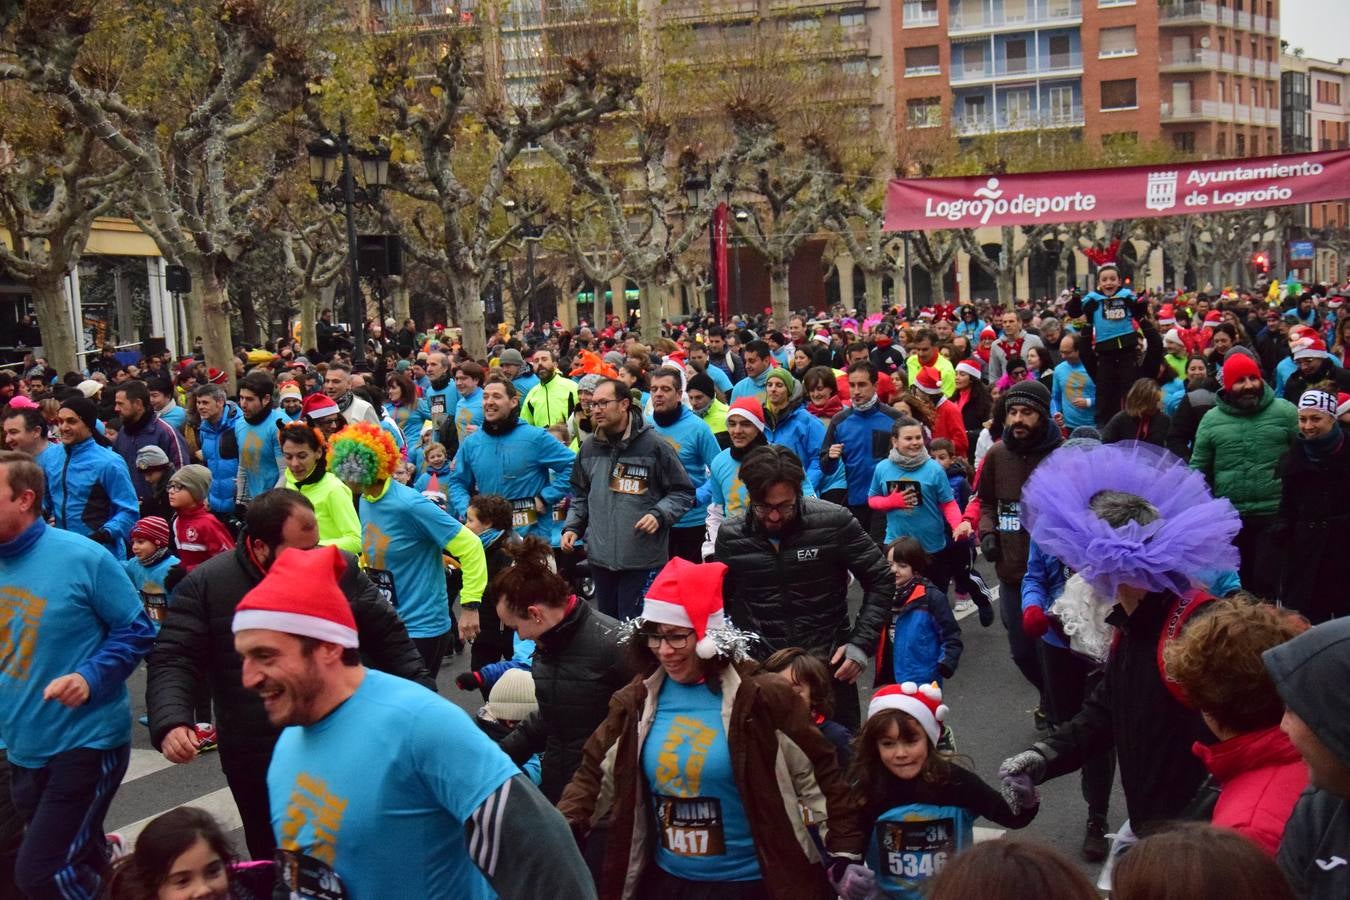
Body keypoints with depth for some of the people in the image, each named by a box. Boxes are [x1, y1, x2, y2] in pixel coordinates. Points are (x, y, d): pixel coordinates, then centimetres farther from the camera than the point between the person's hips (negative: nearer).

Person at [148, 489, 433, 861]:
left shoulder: (341, 569, -4)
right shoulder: (206, 584, -8)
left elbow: (388, 637, 4)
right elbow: (173, 662, -8)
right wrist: (171, 722, -25)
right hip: (258, 764, -1)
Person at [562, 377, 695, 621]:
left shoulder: (653, 445, -7)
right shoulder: (589, 447, 9)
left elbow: (683, 493, -3)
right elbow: (580, 495, 21)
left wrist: (659, 515, -18)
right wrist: (572, 527, 8)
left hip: (643, 559, -5)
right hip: (600, 556, 5)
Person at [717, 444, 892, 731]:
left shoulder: (835, 522, -12)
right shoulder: (730, 536, -4)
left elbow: (881, 581, -2)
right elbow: (720, 601, 11)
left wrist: (861, 644, -9)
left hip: (829, 665, -1)